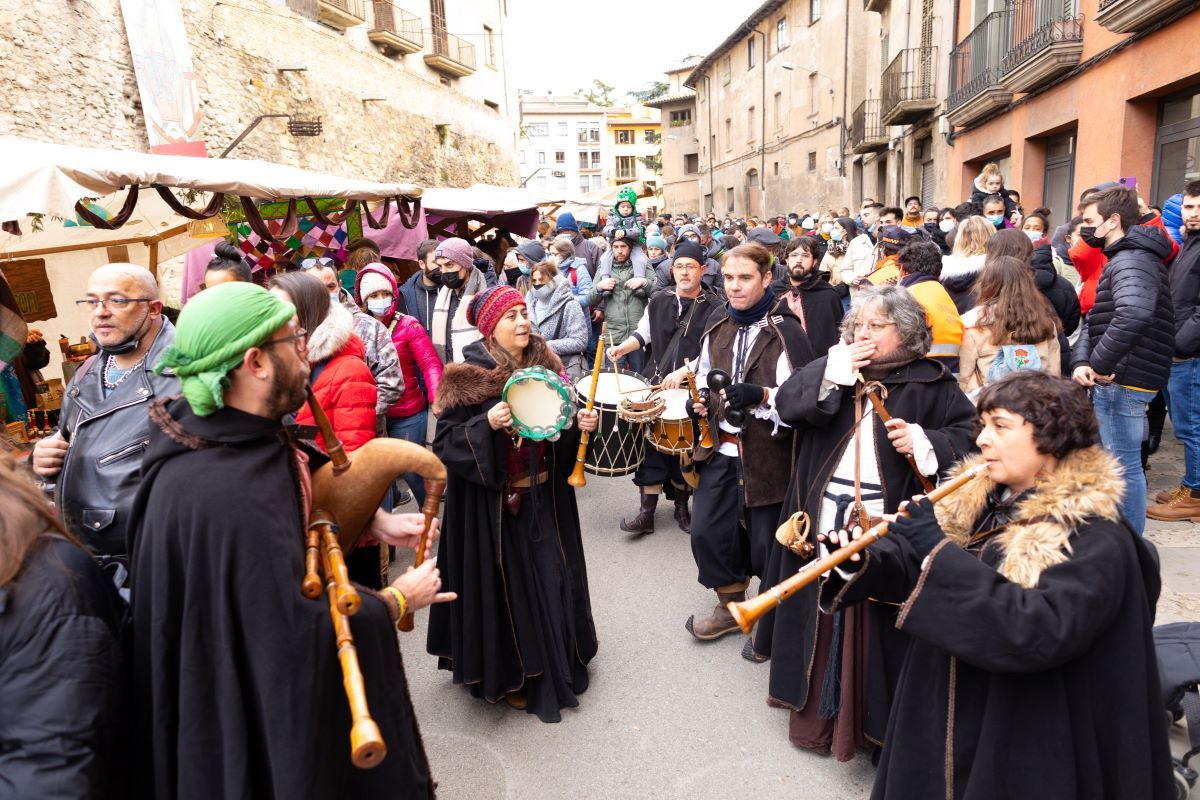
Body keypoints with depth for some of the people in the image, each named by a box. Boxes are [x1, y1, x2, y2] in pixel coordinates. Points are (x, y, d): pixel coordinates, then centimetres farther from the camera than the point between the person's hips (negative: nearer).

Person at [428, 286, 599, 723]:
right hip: (493, 503, -5)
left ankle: (559, 662, 37)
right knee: (505, 586, 6)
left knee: (552, 579, 15)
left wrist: (579, 422, -7)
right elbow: (445, 442, -14)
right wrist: (487, 423, -28)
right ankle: (508, 675, 27)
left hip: (544, 497, 5)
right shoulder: (469, 376, -13)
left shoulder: (545, 365, 3)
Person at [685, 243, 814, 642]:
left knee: (766, 541, 5)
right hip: (722, 449, 6)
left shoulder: (785, 331, -11)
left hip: (769, 454, -6)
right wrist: (700, 402, 3)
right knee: (706, 531, 7)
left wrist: (762, 395, -30)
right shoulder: (718, 331, 10)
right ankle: (730, 606, 31)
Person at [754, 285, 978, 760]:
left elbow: (969, 433, -2)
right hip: (823, 523, 4)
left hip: (885, 530, -3)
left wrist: (924, 440, -17)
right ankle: (819, 715, 32)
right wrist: (831, 374, -12)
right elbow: (787, 404, -2)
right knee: (822, 624, 13)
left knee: (876, 630, 3)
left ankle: (878, 723, 23)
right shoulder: (834, 366, 10)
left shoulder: (930, 383, 1)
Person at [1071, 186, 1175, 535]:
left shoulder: (1131, 260, -17)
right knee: (1115, 461, 21)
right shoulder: (1124, 258, 17)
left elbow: (1134, 315, -38)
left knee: (1124, 465, -1)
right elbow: (1096, 318, 14)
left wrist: (1101, 364, -26)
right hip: (1115, 379, 11)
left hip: (1122, 381, -11)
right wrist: (1081, 361, -3)